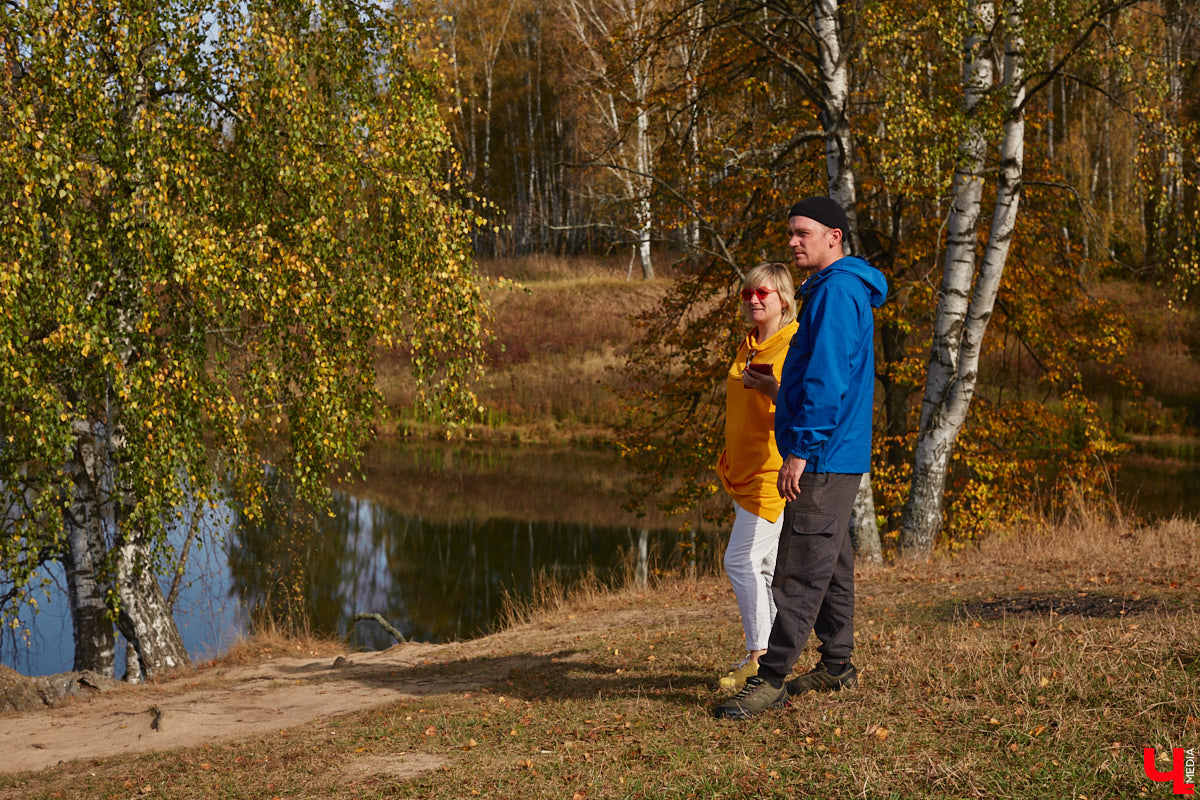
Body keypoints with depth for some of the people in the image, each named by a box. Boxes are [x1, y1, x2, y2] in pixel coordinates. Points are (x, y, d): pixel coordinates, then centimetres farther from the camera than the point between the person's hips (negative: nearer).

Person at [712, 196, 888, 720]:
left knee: (800, 573, -9)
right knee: (831, 564, 16)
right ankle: (837, 666, 24)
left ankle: (771, 680, -8)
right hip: (836, 457, 11)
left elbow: (827, 379, -22)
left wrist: (800, 449, -22)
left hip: (824, 459, -11)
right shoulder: (834, 291, 18)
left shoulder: (837, 292, -16)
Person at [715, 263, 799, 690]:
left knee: (741, 560, -12)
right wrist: (730, 463, 23)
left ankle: (760, 658, -5)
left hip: (775, 471, -8)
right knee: (766, 566, 11)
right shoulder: (748, 346, 15)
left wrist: (772, 389, -32)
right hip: (746, 473, 8)